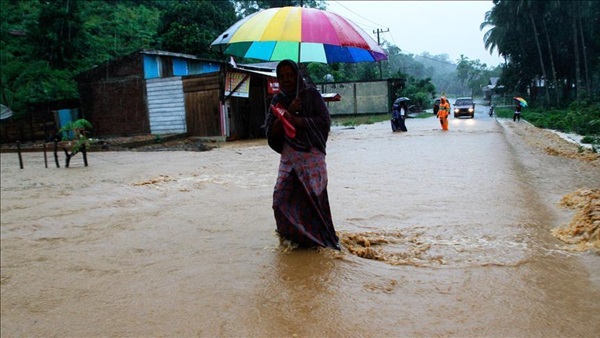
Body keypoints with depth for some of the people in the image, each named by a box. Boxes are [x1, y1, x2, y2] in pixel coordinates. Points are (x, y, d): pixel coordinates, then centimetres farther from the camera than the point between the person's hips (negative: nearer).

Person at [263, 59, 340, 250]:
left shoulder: (311, 94, 1)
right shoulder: (278, 100, 12)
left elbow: (324, 121, -9)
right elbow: (271, 131, 2)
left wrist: (295, 120, -15)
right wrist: (288, 111, -10)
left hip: (311, 155, -4)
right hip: (288, 156, 4)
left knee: (312, 197, -7)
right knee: (282, 197, 1)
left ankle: (318, 239, 10)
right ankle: (293, 237, 19)